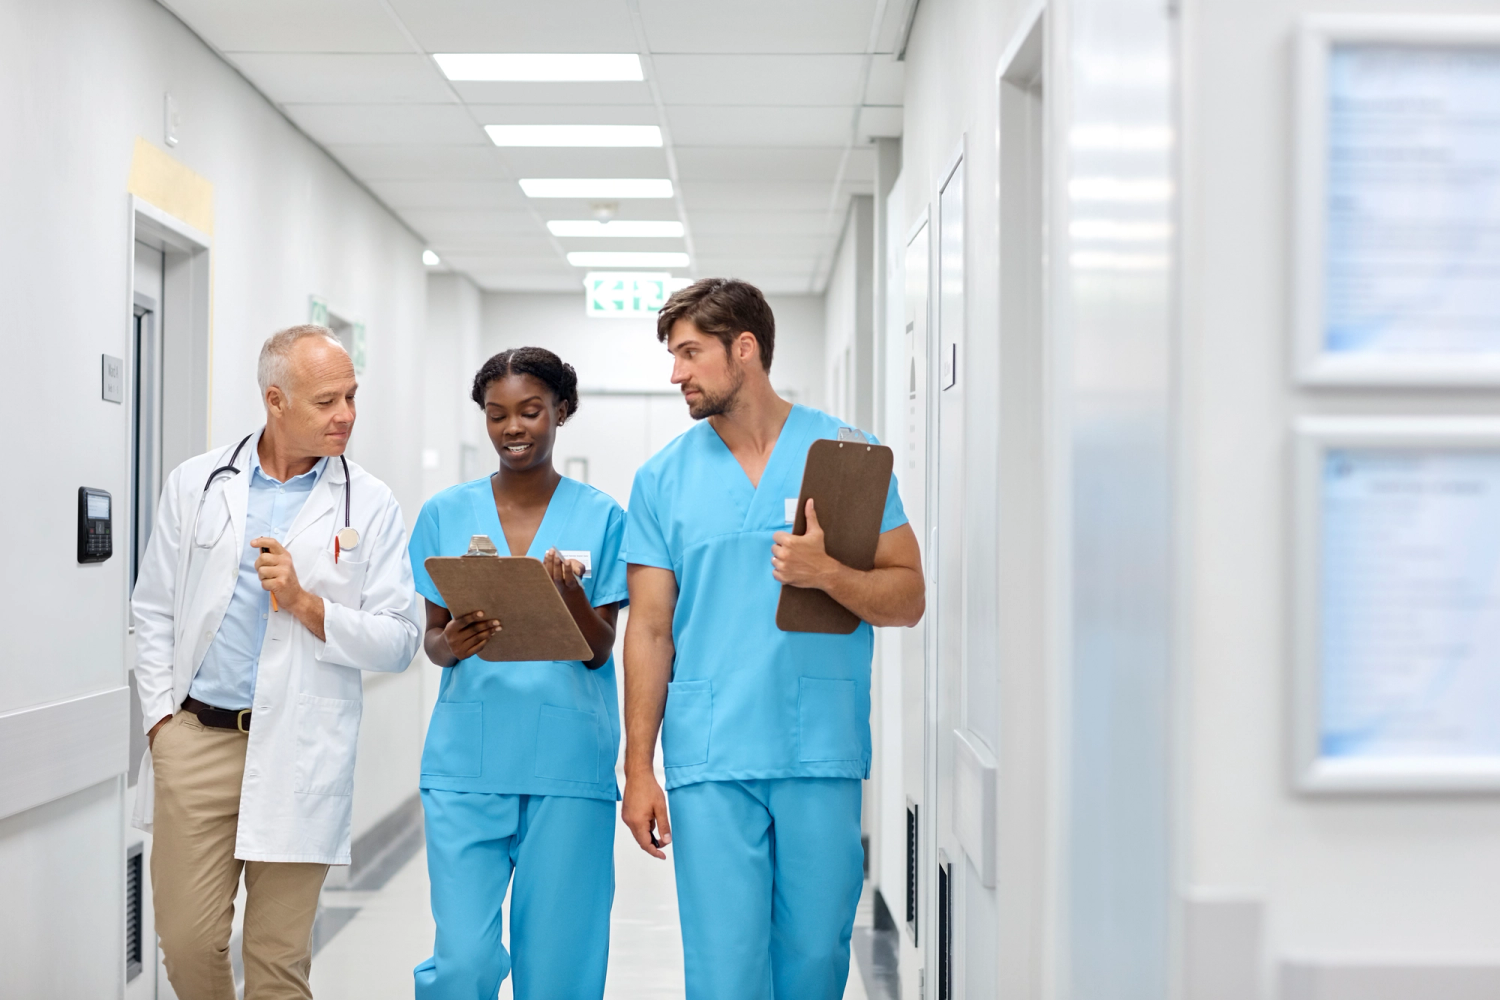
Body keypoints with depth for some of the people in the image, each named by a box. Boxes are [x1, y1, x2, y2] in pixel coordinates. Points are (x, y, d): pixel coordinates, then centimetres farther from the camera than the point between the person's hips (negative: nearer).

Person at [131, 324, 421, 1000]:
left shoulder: (370, 506, 2)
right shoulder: (197, 484, 7)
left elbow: (398, 642, -1)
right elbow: (154, 612, 13)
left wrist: (305, 604, -14)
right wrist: (161, 716, 3)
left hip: (299, 752, -1)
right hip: (194, 740, 2)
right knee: (188, 944, 4)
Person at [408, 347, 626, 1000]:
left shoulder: (600, 517, 4)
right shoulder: (445, 514, 9)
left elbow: (600, 651, 2)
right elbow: (431, 640, 9)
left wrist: (569, 588, -18)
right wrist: (453, 644, -14)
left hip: (569, 762, -1)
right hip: (468, 757, 1)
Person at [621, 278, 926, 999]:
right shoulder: (663, 477, 8)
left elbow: (907, 598, 3)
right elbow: (650, 630, 7)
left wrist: (827, 574, -18)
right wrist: (637, 769, 2)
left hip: (822, 753, 0)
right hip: (709, 759, 1)